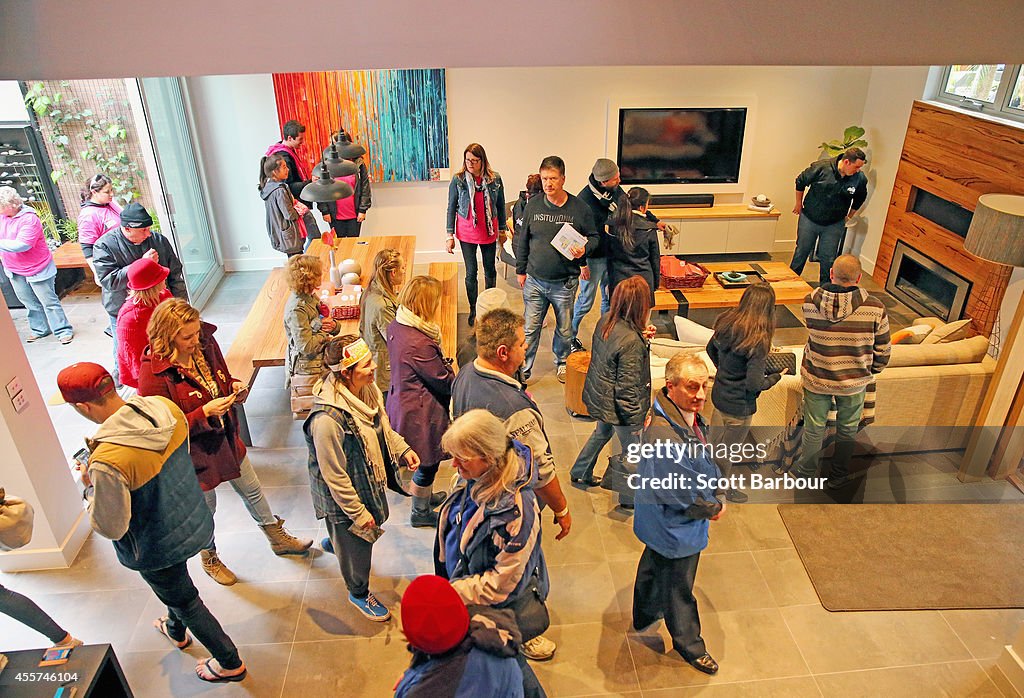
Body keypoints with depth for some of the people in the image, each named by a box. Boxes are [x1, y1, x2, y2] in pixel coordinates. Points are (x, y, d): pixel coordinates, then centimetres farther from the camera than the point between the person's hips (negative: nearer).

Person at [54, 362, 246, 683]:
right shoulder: (164, 406, -18)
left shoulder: (107, 462, -37)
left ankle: (230, 663, 41)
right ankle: (176, 630, 66)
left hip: (158, 548, -7)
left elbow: (111, 527, -24)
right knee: (176, 585, 36)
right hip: (195, 521, 7)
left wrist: (91, 486, -9)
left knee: (184, 601, 21)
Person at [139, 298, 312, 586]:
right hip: (195, 451, -6)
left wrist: (235, 386, -12)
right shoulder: (153, 373, -29)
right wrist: (204, 413, -32)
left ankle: (277, 538, 48)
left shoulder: (205, 344, -11)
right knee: (205, 510, 19)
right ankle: (209, 558, 49)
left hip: (226, 438, 6)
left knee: (252, 490, 24)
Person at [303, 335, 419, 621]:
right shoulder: (327, 418, -37)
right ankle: (359, 594, 48)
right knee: (357, 546, 17)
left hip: (371, 482, 8)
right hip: (344, 498, -7)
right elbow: (334, 476, -27)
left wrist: (403, 449, -8)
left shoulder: (367, 389, -12)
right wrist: (358, 513, -18)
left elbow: (383, 427, 8)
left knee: (377, 521, 32)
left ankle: (334, 541, 64)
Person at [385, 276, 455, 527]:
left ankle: (426, 496, 51)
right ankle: (420, 513, 35)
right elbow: (445, 381, -21)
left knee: (427, 460, 29)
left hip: (402, 400, 9)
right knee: (428, 463, 14)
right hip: (421, 412, -9)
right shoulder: (419, 344, -34)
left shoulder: (396, 326, -5)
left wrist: (443, 363, -4)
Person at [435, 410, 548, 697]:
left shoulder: (517, 510, -37)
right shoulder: (473, 480, -14)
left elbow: (501, 586, -27)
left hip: (499, 611, -7)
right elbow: (451, 533, 6)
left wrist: (449, 592, -20)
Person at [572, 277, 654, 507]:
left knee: (602, 432, 33)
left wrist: (642, 337, -1)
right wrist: (636, 420, -15)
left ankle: (580, 473, 52)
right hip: (618, 407, -8)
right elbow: (626, 388, -28)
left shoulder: (606, 320, -9)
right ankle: (628, 497, 36)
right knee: (632, 450, 15)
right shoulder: (631, 343, -33)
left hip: (599, 396, 8)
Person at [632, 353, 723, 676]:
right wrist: (714, 508, -13)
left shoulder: (686, 414, -9)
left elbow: (702, 464, 7)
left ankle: (644, 615, 56)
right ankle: (689, 644, 40)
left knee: (654, 563, 30)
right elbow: (685, 493, -30)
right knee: (679, 585, 15)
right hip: (678, 528, -10)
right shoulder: (665, 436, -40)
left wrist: (713, 497, -2)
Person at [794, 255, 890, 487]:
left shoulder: (810, 302, -18)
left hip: (816, 378, 0)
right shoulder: (875, 308, -19)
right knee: (847, 430, 23)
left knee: (813, 430, 18)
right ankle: (838, 476, 41)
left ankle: (806, 475, 37)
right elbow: (882, 349, -6)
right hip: (854, 381, 0)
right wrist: (871, 372, 12)